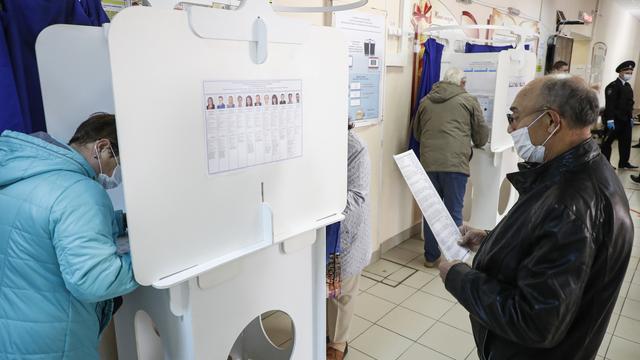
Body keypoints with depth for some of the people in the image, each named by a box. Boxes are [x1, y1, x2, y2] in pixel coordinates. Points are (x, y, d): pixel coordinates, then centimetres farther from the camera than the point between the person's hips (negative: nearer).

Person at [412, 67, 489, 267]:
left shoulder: (426, 101, 15)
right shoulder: (468, 101, 6)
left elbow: (416, 133, 25)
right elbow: (482, 136, 10)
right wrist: (472, 141, 32)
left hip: (429, 163, 3)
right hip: (455, 163, -3)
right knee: (453, 213, 6)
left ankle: (431, 257, 23)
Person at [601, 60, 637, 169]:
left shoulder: (628, 86, 15)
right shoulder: (613, 86, -12)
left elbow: (630, 103, 19)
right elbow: (609, 104, -18)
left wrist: (630, 118, 17)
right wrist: (610, 119, -23)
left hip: (625, 120, 8)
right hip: (615, 120, -8)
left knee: (626, 142, 11)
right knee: (608, 141, 2)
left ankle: (624, 163, 20)